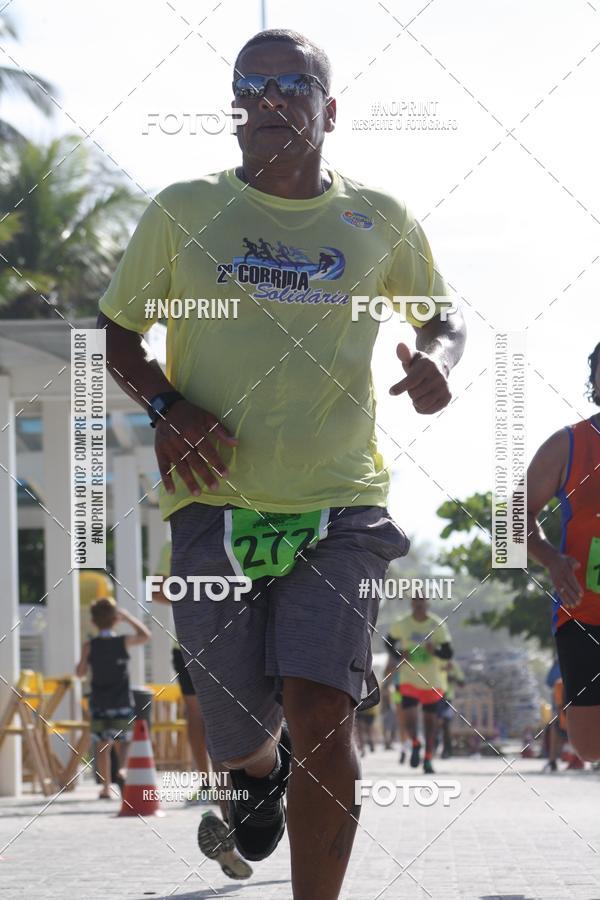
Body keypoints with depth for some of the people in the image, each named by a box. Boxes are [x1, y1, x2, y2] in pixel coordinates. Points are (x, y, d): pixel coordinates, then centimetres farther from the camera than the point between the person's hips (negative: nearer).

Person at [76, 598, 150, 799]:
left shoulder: (89, 646, -4)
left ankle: (105, 787, 2)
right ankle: (123, 769, -23)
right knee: (121, 742, 7)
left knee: (102, 746, 6)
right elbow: (145, 635, 9)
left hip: (99, 703, 0)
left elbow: (80, 673, 2)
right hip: (122, 703, 0)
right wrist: (128, 617, 13)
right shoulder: (123, 642, -5)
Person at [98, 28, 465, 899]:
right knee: (235, 736, 6)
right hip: (216, 501, 1)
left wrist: (437, 358, -3)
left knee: (317, 712, -18)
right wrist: (165, 408, -7)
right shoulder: (184, 212, 4)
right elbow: (117, 328, 13)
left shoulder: (381, 221, 6)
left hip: (341, 503, 0)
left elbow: (445, 315, 21)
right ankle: (261, 770, 46)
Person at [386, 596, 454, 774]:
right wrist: (398, 655, -6)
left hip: (432, 681, 0)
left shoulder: (438, 625, -7)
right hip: (409, 679, 0)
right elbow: (390, 641, 13)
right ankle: (415, 744, 17)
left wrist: (435, 650, -27)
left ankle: (428, 758, 18)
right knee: (409, 718, -13)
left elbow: (448, 653, -6)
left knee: (430, 719, 6)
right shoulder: (401, 623, -4)